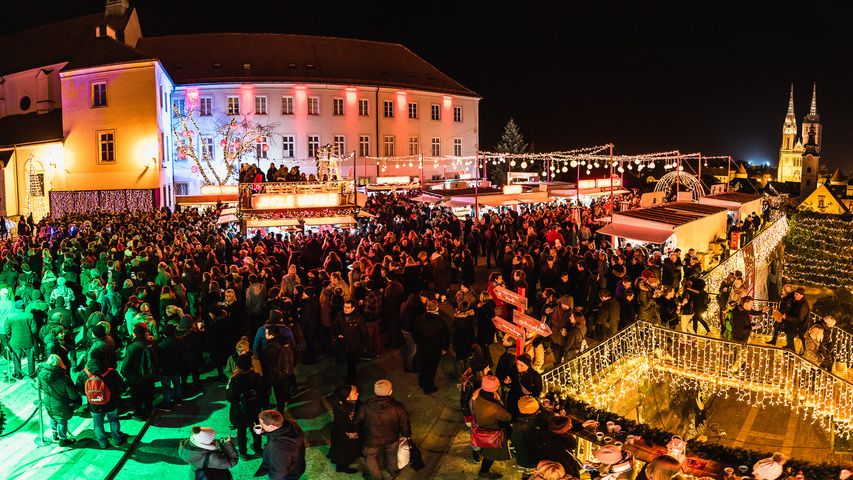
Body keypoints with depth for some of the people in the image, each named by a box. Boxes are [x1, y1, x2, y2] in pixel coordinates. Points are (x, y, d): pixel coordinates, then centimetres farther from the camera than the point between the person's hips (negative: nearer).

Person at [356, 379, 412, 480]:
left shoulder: (366, 407, -29)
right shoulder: (398, 407, -28)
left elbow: (358, 421, -12)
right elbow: (405, 423, -13)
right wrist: (406, 434, 9)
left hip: (372, 440, -1)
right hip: (392, 438, 1)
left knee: (371, 457, 28)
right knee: (391, 453, 32)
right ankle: (393, 470, 57)